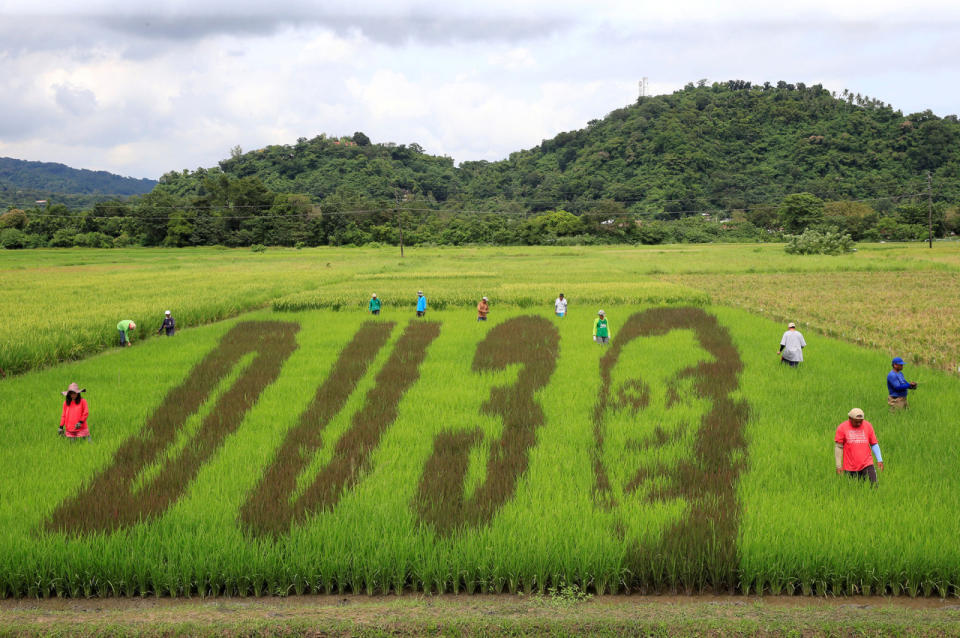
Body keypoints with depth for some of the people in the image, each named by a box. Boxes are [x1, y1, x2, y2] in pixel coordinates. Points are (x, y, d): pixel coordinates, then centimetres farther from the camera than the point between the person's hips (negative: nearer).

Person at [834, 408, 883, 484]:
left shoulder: (868, 426, 5)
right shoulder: (842, 428, -2)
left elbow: (874, 444, 10)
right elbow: (838, 447, -2)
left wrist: (880, 460, 2)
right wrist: (839, 466, -5)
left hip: (867, 464, 1)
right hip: (850, 468, -1)